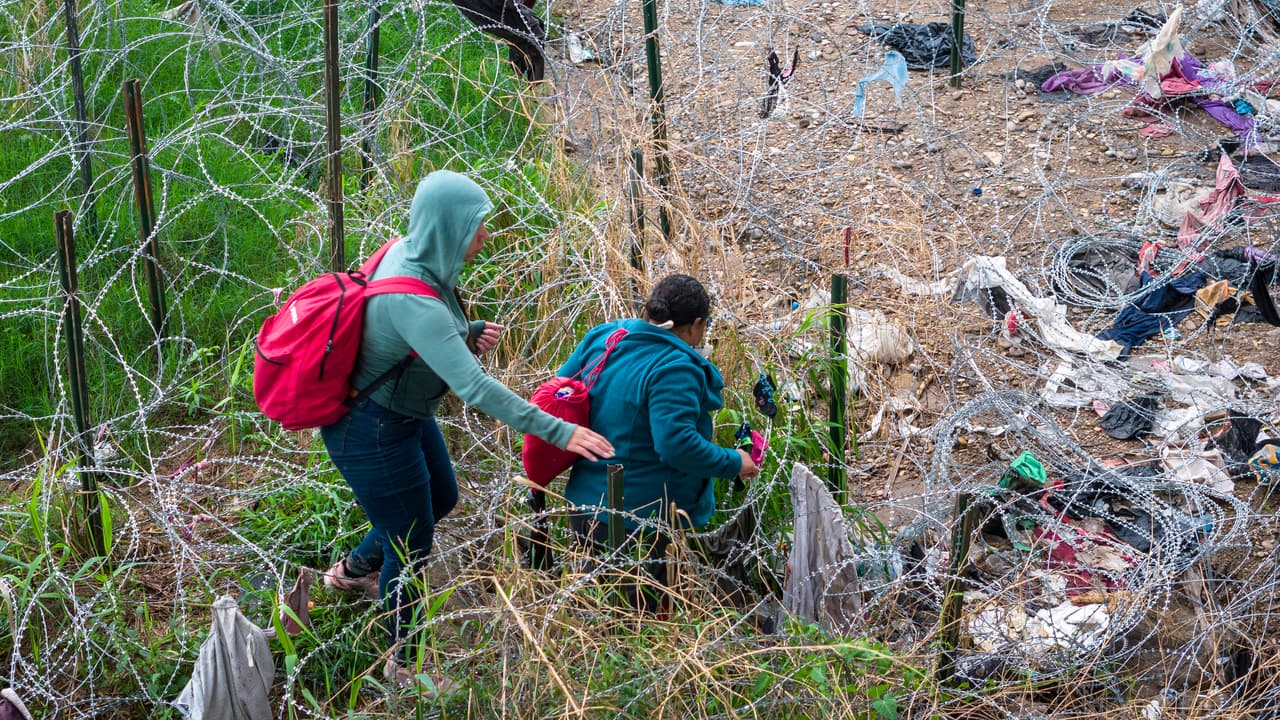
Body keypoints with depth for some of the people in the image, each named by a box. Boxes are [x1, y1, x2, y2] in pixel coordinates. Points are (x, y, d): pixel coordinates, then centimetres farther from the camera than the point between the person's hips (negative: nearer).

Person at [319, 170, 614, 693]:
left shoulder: (411, 255, -8)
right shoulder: (411, 297, -37)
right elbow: (473, 387, -40)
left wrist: (471, 333, -9)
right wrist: (557, 431, -39)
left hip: (407, 412, 9)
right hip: (372, 430, -9)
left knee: (441, 499, 30)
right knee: (411, 543, 9)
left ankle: (352, 571, 54)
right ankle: (403, 664, 34)